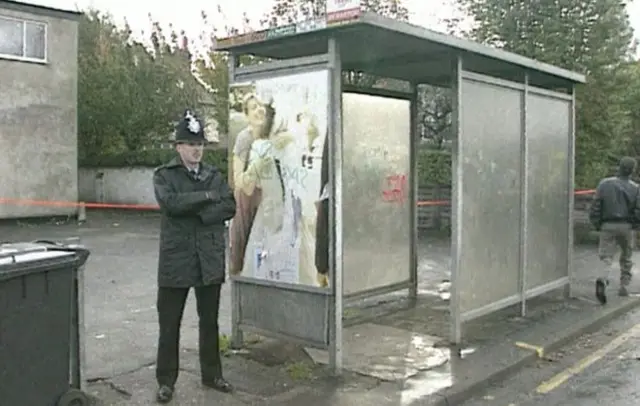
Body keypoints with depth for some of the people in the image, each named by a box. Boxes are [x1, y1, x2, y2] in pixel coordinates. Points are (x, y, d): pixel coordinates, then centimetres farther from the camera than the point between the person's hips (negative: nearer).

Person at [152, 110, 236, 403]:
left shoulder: (215, 176, 10)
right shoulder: (164, 175, 0)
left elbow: (230, 207, -3)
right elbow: (170, 202, -20)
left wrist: (198, 212, -15)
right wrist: (207, 196, -14)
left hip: (210, 260, 4)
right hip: (176, 260, -3)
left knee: (209, 321, 14)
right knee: (169, 324, 5)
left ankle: (212, 375, 28)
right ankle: (166, 381, 19)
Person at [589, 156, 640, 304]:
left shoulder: (604, 184, -4)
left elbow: (595, 208, -6)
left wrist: (597, 225, 8)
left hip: (607, 227, 0)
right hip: (626, 227, 1)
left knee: (606, 258, -1)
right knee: (626, 257, 21)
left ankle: (603, 281, -29)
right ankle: (623, 286, 25)